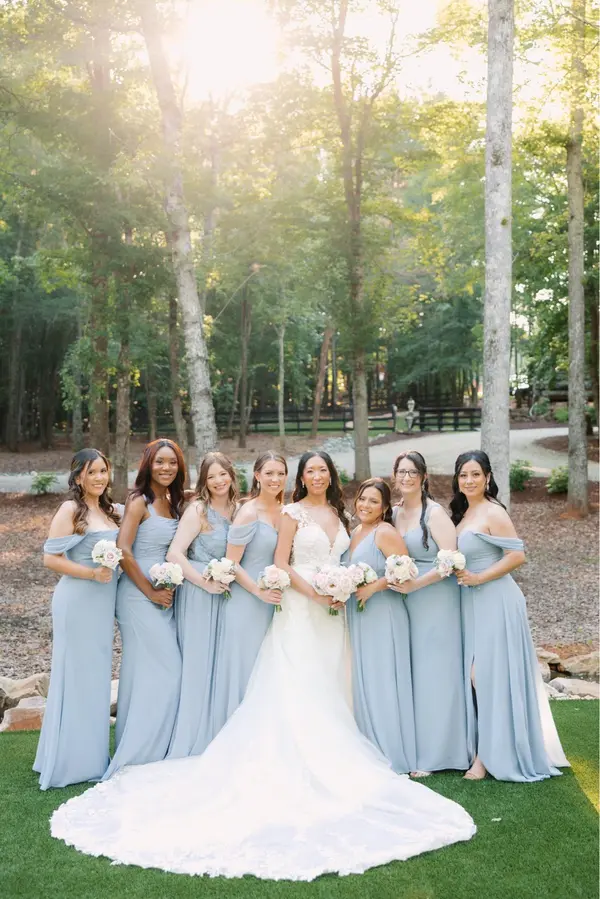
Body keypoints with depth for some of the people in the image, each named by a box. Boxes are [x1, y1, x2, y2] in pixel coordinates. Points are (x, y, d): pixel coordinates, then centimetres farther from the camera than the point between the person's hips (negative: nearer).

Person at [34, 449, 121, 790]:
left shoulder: (111, 511, 11)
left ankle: (92, 756, 25)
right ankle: (71, 761, 12)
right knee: (76, 676, 0)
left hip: (104, 602, 7)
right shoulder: (71, 510, -10)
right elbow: (51, 558, -14)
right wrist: (91, 573, -20)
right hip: (78, 600, -7)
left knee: (98, 676, 13)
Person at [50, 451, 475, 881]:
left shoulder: (339, 514, 14)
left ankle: (326, 760, 14)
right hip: (300, 608, -6)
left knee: (327, 689, 7)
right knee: (297, 689, -6)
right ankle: (298, 767, -1)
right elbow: (281, 564, -8)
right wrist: (314, 592, -16)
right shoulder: (294, 512, -3)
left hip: (332, 610, 6)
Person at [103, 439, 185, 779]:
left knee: (168, 670, 10)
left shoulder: (174, 502, 12)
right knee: (153, 671, -4)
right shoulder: (140, 501, -11)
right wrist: (150, 592, -15)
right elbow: (123, 550, -18)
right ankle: (138, 753, 9)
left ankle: (155, 748, 21)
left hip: (165, 595, 7)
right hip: (140, 595, -7)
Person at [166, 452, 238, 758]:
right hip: (197, 595, -6)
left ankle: (214, 742, 24)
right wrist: (205, 583, -18)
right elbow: (175, 554, -17)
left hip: (225, 593, 6)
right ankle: (190, 745, 11)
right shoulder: (198, 510, -10)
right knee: (197, 664, -2)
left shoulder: (236, 509, 8)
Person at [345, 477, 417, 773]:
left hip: (383, 616, -9)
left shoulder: (385, 532, -11)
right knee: (363, 685, 12)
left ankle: (394, 757, 7)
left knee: (382, 685, -4)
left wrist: (372, 588, -20)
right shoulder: (355, 532, 14)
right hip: (358, 617, 9)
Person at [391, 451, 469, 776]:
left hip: (435, 599, -6)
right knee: (411, 673, 8)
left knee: (433, 673, 0)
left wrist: (415, 584, -21)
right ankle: (416, 747, 19)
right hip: (405, 601, 6)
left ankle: (434, 754, 11)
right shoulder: (394, 513, 11)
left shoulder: (434, 512, -9)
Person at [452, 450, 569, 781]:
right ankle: (483, 749, 20)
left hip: (495, 602, -8)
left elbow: (517, 555, -18)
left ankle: (490, 755, 4)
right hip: (472, 604, 8)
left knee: (489, 675, -5)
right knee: (476, 676, 10)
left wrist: (478, 578, -20)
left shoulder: (493, 513, -13)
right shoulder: (463, 513, 13)